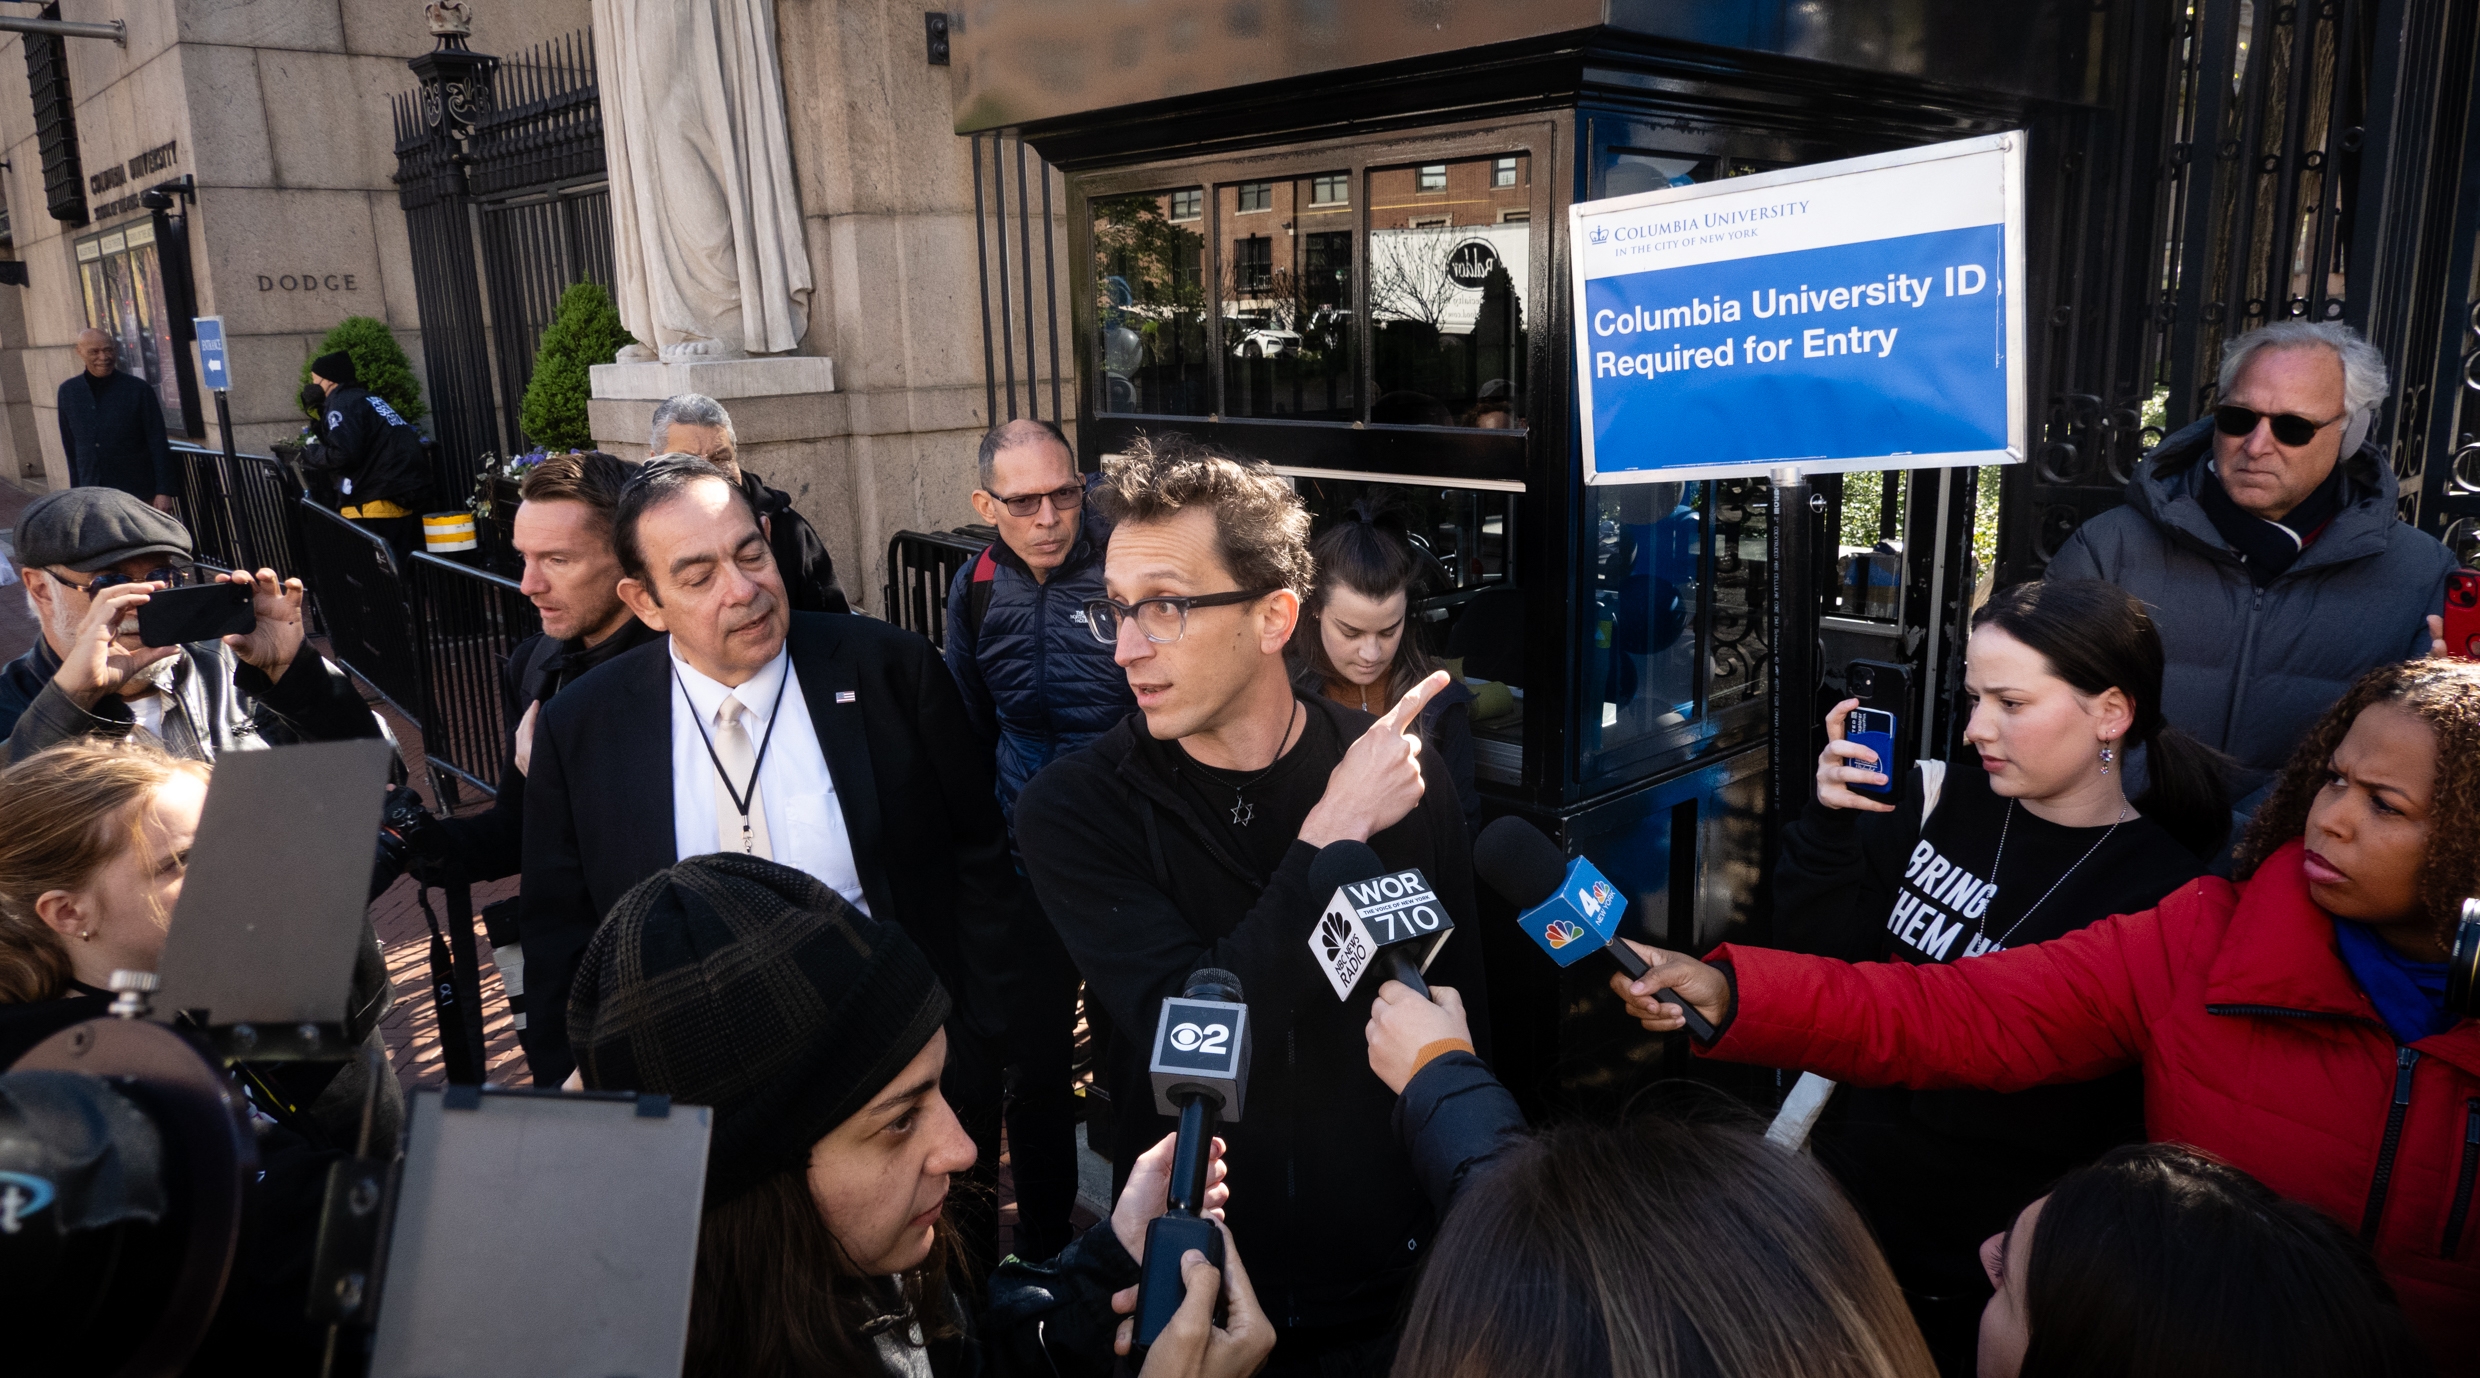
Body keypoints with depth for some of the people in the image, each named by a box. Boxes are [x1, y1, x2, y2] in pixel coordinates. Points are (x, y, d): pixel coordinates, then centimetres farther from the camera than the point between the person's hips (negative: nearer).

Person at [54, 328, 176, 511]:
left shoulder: (138, 390, -5)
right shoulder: (68, 392, 6)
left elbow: (158, 444, -6)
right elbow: (70, 448, 12)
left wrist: (164, 491, -11)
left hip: (139, 496, -3)